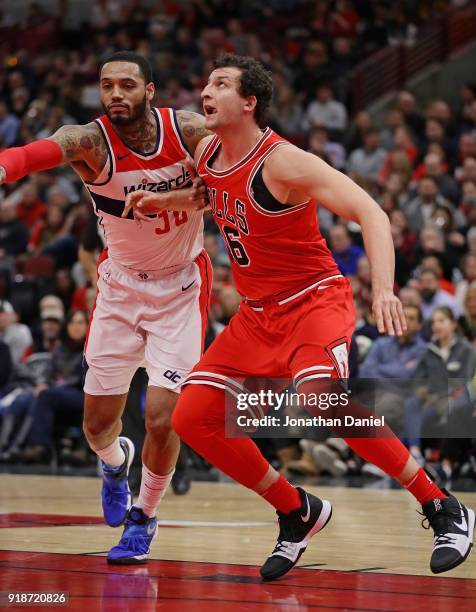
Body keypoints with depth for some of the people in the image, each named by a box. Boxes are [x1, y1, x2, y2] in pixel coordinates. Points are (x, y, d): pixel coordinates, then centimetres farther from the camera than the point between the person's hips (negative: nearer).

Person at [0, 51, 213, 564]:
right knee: (98, 423, 6)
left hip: (180, 286, -1)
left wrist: (201, 193, -22)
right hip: (120, 285, 1)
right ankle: (115, 464, 44)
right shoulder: (91, 142, -21)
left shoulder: (190, 131, -16)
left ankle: (144, 518, 15)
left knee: (162, 417, -11)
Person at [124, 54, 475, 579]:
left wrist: (383, 290, -41)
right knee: (192, 419, 0)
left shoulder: (283, 162, -21)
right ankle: (297, 514, 18)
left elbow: (370, 213, -27)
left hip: (313, 301, -8)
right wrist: (160, 202, 9)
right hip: (257, 314, 8)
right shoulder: (207, 153, 3)